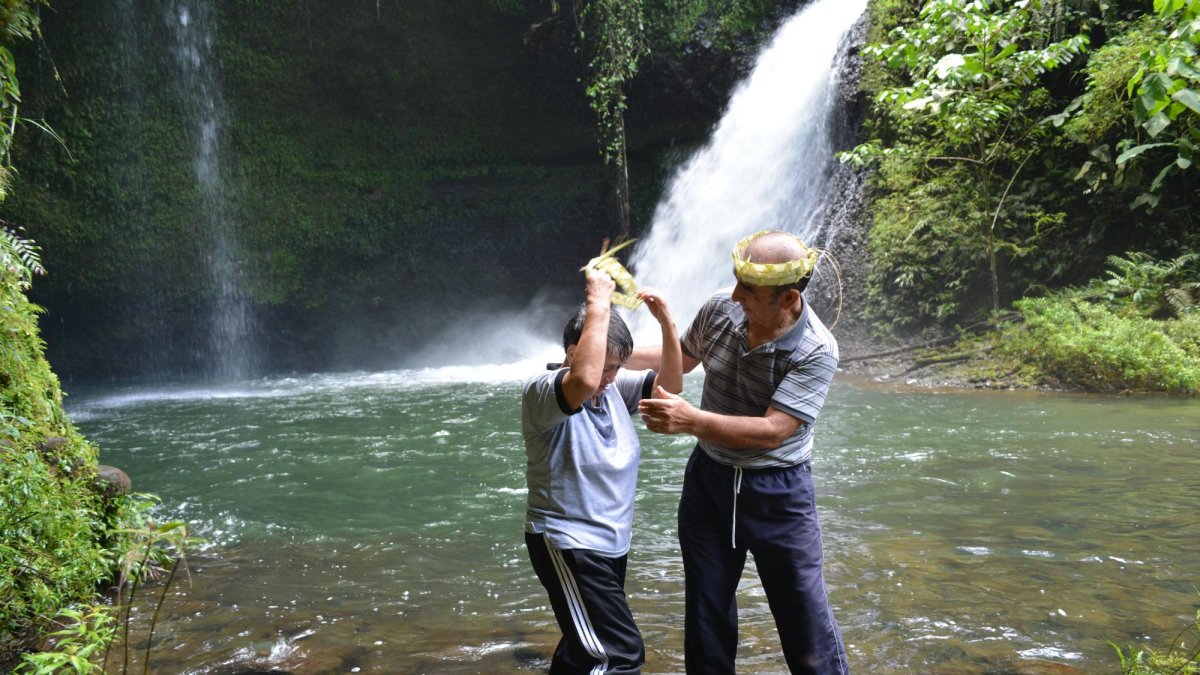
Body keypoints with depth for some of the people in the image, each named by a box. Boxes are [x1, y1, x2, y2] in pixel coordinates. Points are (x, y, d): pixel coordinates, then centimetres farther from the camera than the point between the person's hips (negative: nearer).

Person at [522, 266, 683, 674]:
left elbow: (670, 384, -2)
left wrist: (667, 324, -14)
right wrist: (598, 305, -34)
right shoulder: (541, 392, -20)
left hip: (611, 545, 9)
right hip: (567, 545, -9)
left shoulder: (615, 388, 3)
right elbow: (584, 381, -41)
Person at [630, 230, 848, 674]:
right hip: (708, 477, 4)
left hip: (778, 491, -4)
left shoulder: (817, 351, -23)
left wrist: (690, 420, -37)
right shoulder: (719, 311, -9)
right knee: (705, 608, 15)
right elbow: (682, 359, 12)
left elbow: (772, 432, -29)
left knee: (805, 616, 6)